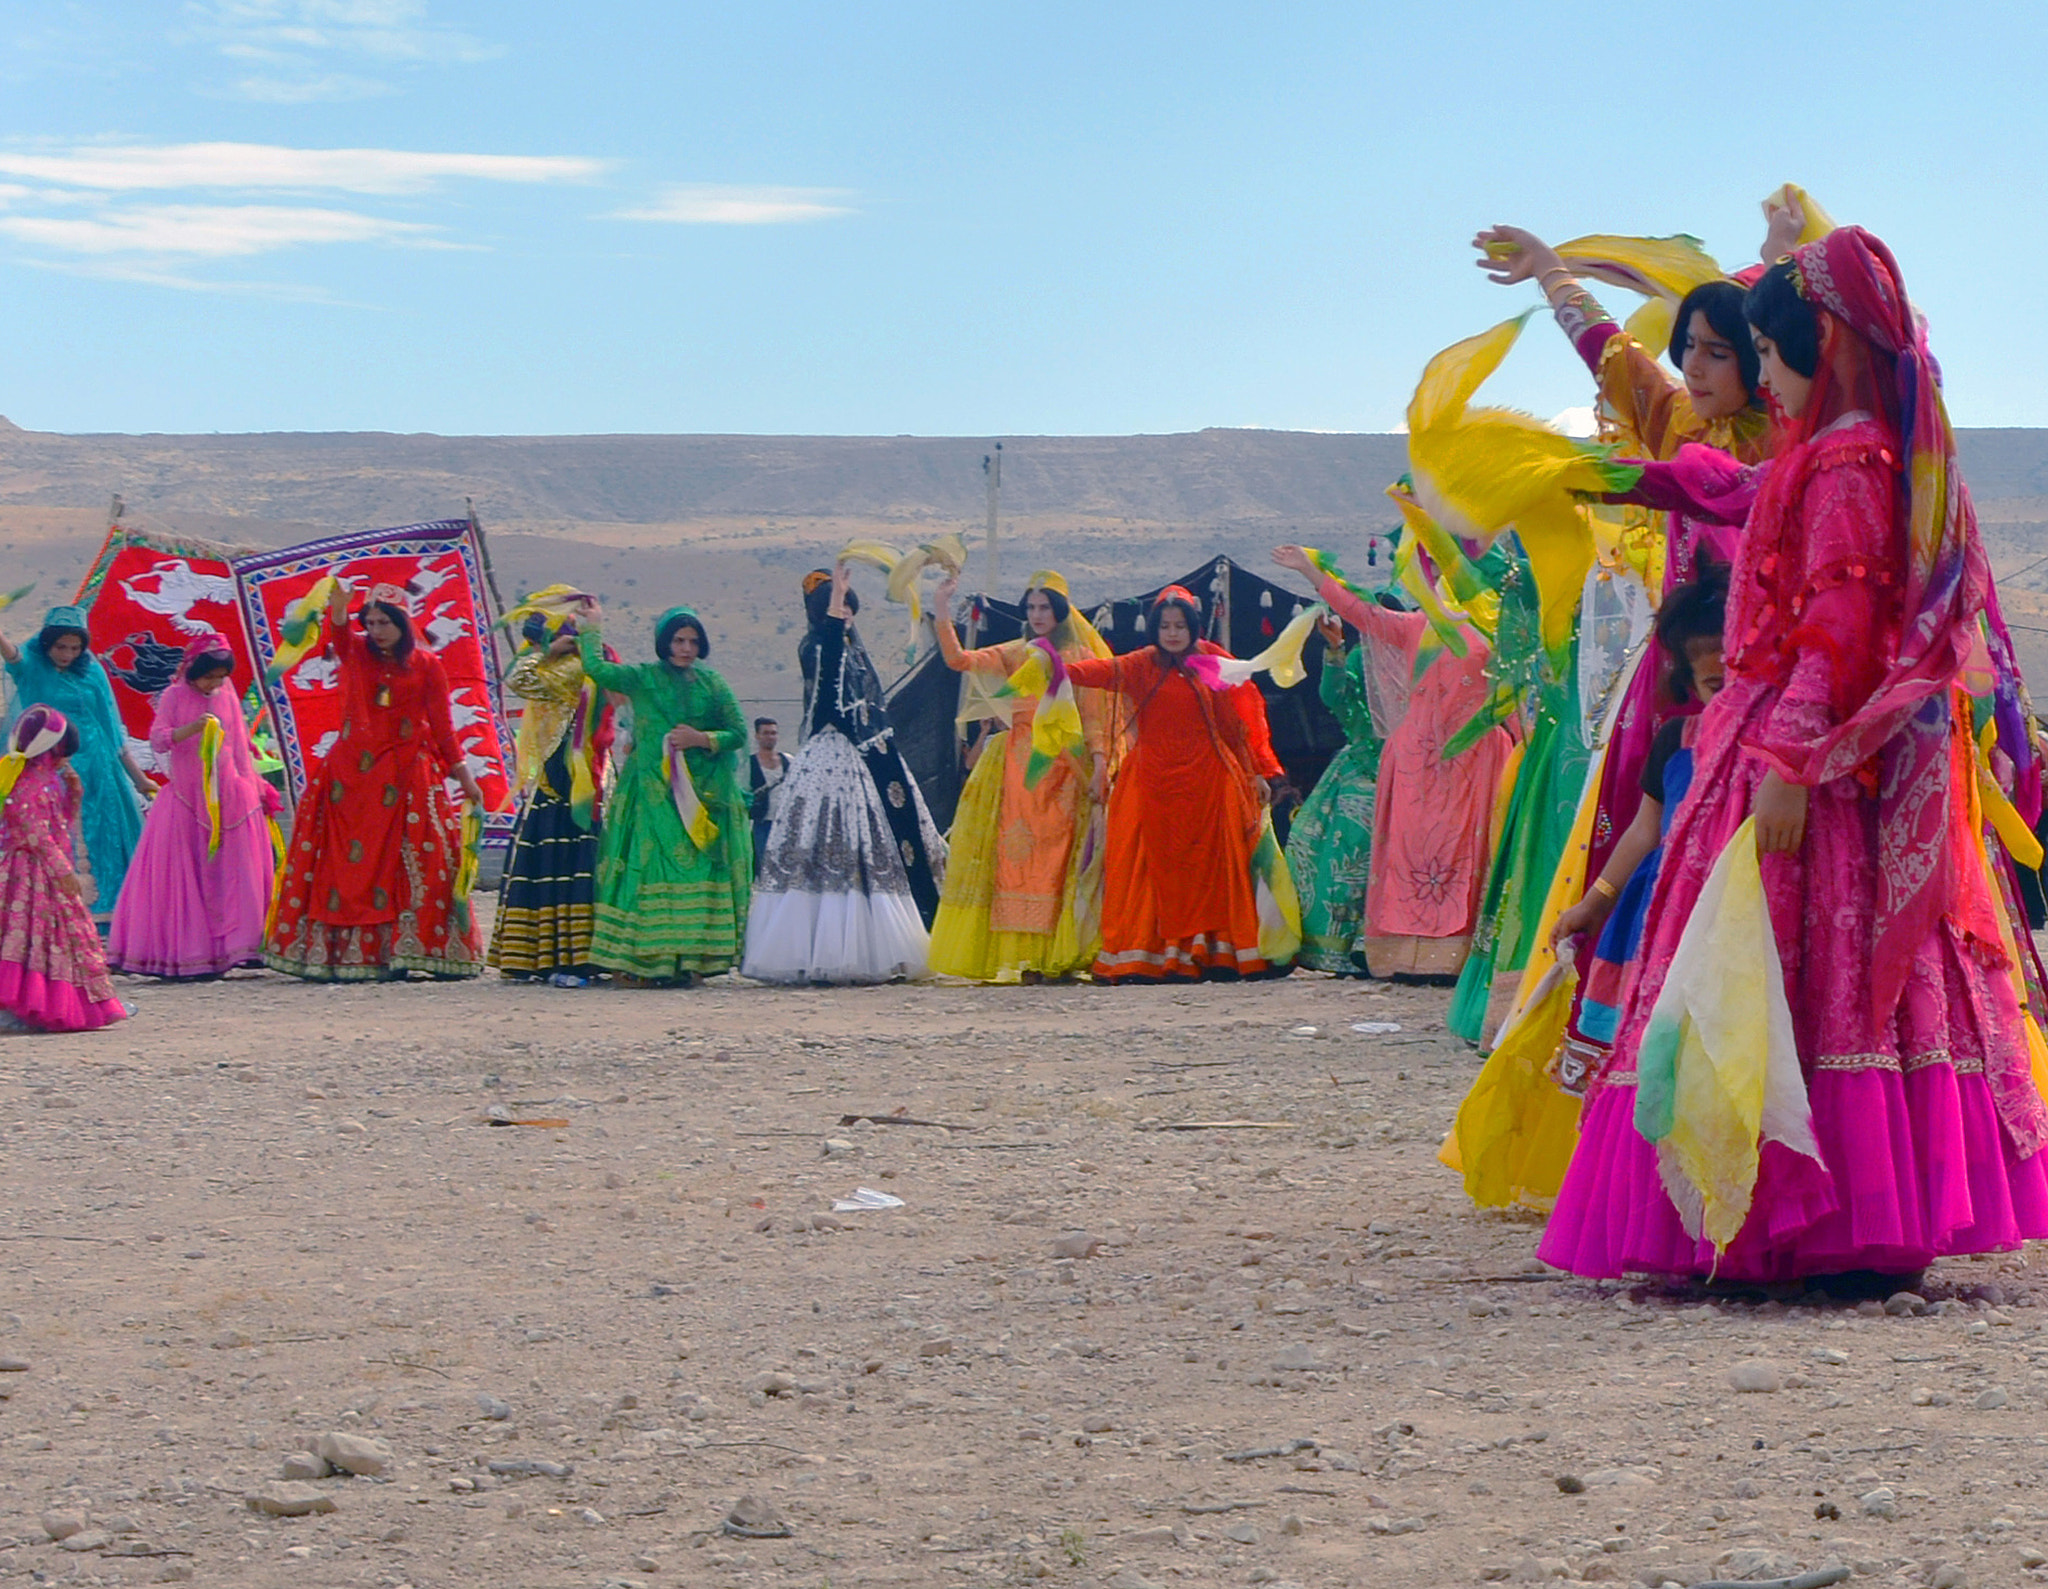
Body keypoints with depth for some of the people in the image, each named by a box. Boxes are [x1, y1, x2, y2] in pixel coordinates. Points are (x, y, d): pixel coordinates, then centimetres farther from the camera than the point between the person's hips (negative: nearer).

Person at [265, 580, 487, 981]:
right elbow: (339, 633, -15)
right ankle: (337, 953, -4)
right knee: (346, 860, -3)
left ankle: (397, 954, -8)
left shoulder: (426, 666, 5)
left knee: (400, 865, -8)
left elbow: (442, 724, 7)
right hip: (351, 774, 1)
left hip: (406, 778, -1)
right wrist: (338, 606, -37)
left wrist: (463, 774, 3)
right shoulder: (356, 653, 8)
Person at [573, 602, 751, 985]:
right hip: (653, 793, -2)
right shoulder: (642, 679, 6)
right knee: (651, 868, -11)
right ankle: (646, 960, -12)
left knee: (697, 873, -5)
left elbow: (738, 732, 8)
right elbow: (596, 668, -7)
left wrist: (701, 739, -7)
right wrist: (592, 629, 5)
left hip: (703, 793, 2)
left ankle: (689, 959, -4)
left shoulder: (711, 683, 12)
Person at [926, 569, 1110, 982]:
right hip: (1019, 766, 3)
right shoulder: (1014, 654, 14)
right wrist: (943, 612, -5)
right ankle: (1025, 957, -6)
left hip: (1063, 766, -3)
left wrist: (1099, 763, -10)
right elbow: (958, 660, 4)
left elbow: (1092, 716, 2)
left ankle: (1055, 958, -9)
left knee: (1055, 860, -8)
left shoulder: (1080, 658, 6)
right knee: (1017, 856, -5)